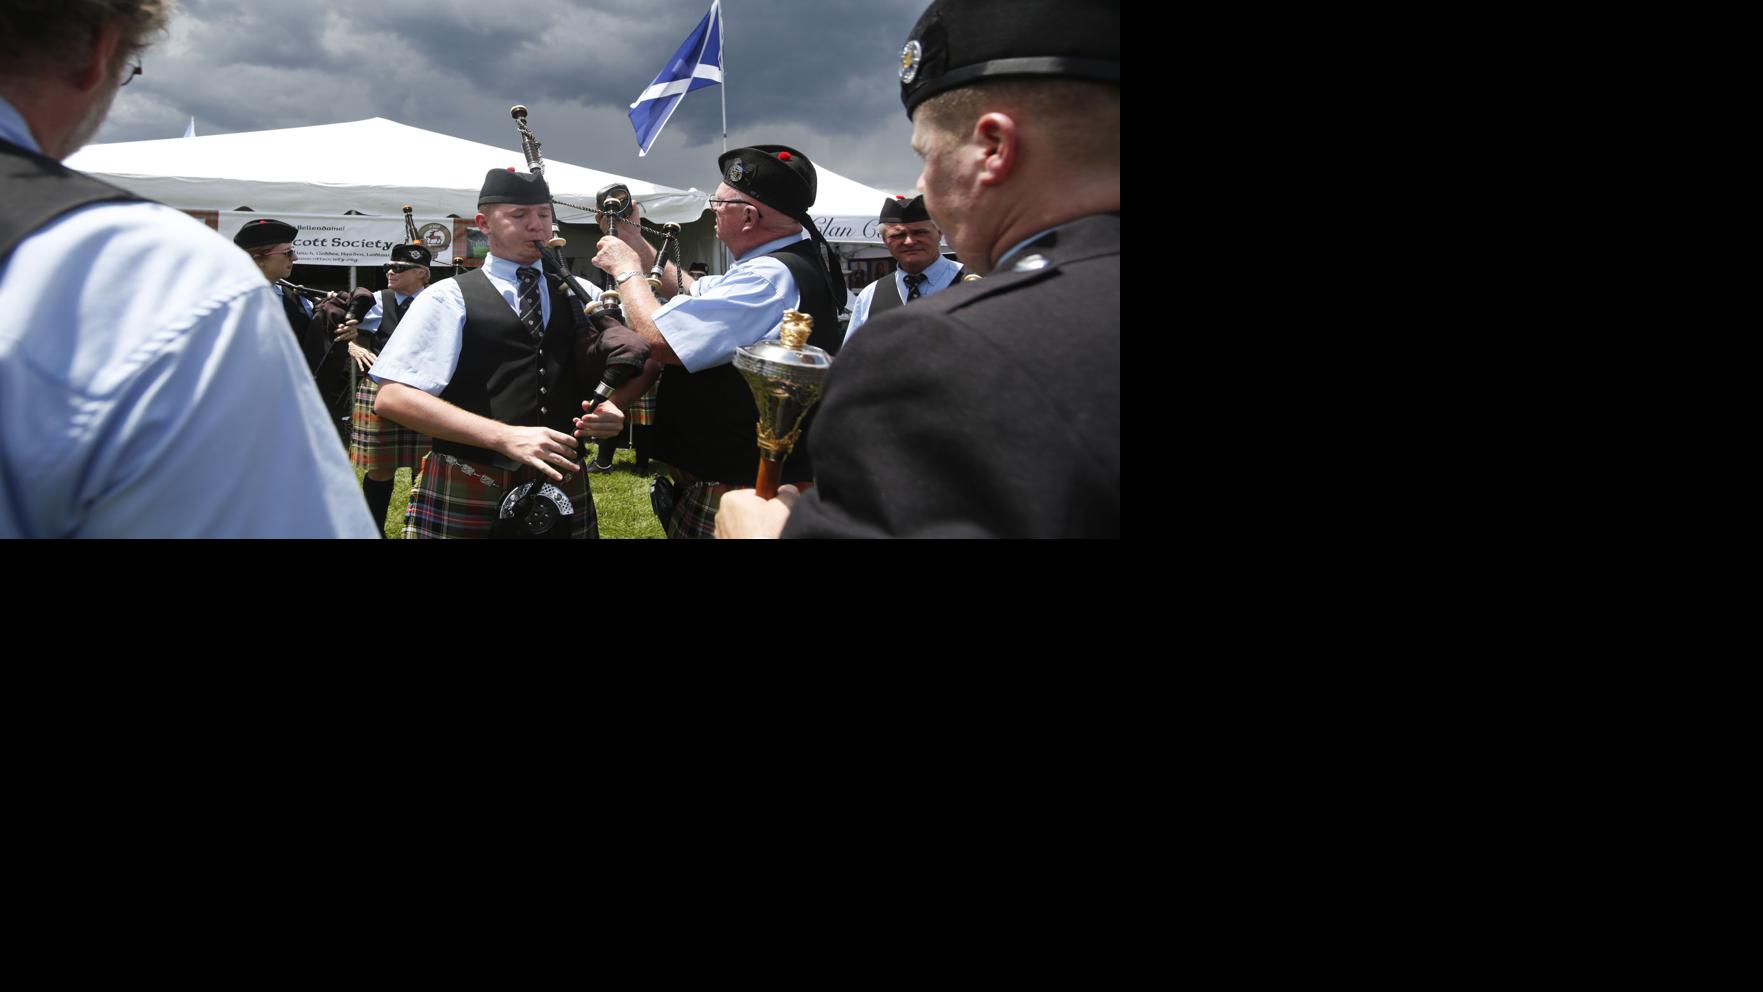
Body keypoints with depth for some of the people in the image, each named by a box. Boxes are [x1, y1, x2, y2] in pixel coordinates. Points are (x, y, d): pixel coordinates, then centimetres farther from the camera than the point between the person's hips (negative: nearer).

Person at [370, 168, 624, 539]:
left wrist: (611, 410, -11)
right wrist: (506, 436, -22)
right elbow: (393, 398, -12)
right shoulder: (449, 299, -2)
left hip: (563, 491, 4)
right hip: (466, 495, -4)